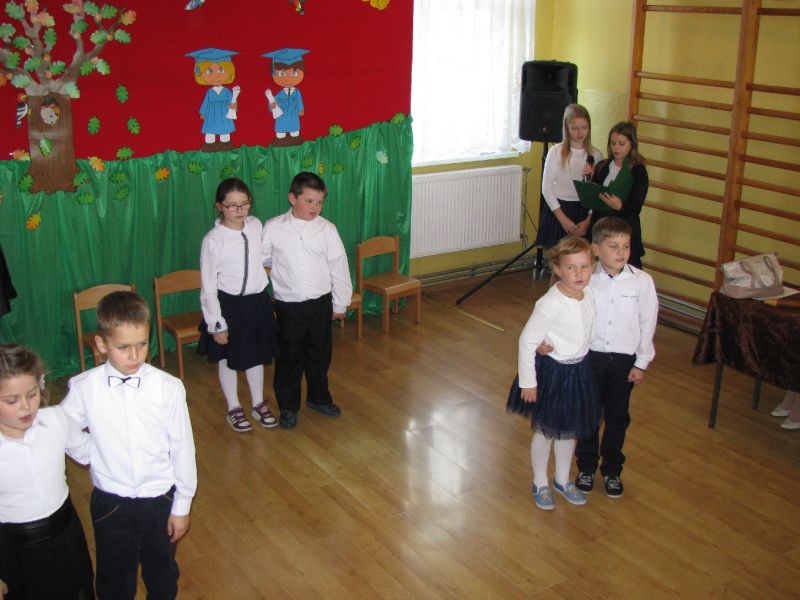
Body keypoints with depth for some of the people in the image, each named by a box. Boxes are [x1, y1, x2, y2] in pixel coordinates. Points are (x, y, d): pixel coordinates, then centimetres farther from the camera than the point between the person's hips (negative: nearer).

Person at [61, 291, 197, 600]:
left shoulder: (168, 387, -18)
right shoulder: (83, 388, -16)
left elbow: (182, 447, -9)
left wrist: (182, 506, -3)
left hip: (160, 501, 0)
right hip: (110, 503, 0)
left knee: (162, 574, 24)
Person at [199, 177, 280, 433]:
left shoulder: (255, 226, -6)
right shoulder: (213, 240, -20)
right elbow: (208, 287, -15)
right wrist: (217, 324, -14)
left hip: (257, 301, 4)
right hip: (228, 305, -4)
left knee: (257, 354, 19)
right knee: (228, 359, 14)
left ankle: (259, 404, 39)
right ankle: (234, 408, 34)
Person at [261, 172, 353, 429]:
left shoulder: (326, 229, -7)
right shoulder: (274, 228, -9)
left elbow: (339, 266, -1)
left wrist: (340, 303, 4)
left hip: (321, 303, 2)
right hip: (288, 305, -2)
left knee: (320, 354, 17)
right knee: (288, 357, 9)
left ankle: (318, 397, 39)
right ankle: (288, 406, 26)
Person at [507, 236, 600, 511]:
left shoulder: (588, 294, -7)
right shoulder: (550, 303, -28)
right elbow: (527, 341, -21)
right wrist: (527, 382, -16)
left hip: (578, 370, 7)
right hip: (552, 372, -7)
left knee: (570, 429, 22)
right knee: (546, 431, 13)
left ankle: (563, 480, 44)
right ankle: (540, 484, 35)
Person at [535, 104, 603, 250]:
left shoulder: (595, 154, 2)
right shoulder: (556, 152, -5)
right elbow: (546, 188, -5)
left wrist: (588, 220, -8)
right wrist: (563, 218, -9)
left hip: (584, 212, 2)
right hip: (558, 210, -2)